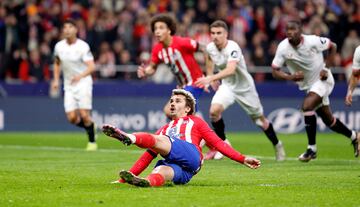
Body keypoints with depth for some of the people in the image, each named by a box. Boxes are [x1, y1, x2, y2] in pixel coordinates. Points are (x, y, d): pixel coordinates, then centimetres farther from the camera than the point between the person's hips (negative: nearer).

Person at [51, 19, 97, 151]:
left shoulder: (82, 46, -13)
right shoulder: (59, 46, 3)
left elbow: (91, 67, -19)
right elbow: (57, 63, 21)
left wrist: (81, 76, -36)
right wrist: (56, 80, 11)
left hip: (83, 82, -4)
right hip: (69, 85, 4)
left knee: (84, 115, -13)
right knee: (72, 118, -7)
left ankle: (92, 141, 6)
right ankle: (89, 127, 23)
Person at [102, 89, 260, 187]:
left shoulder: (195, 122, 28)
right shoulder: (164, 130, 37)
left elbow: (218, 143, 22)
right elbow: (148, 156, 31)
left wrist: (243, 159, 11)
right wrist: (123, 179, 20)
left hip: (190, 155, -3)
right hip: (178, 167, 3)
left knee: (157, 140, -26)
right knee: (160, 171, -34)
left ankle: (130, 138, -56)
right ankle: (146, 182, -69)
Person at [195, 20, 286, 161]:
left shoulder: (233, 48, -32)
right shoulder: (210, 48, -12)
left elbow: (231, 70, -50)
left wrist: (210, 79, -61)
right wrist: (210, 78, 12)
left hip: (244, 87, -4)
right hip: (227, 86, 4)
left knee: (260, 119, 10)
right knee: (214, 110, -23)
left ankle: (277, 145, 36)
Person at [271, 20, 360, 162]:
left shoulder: (312, 41, -21)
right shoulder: (283, 48, -13)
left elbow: (332, 47, -3)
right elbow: (275, 71, -11)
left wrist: (326, 68, -12)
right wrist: (290, 77, -29)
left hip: (323, 80, -5)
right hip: (307, 85, 5)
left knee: (307, 106, -27)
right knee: (328, 120, 13)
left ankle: (312, 148, -19)